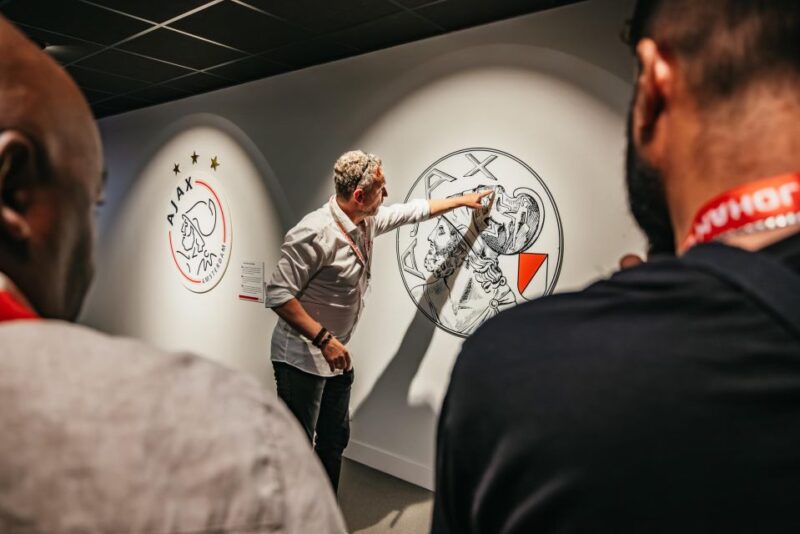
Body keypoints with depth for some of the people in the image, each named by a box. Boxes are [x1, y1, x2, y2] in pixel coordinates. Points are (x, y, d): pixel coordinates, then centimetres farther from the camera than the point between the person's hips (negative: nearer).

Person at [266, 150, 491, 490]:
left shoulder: (368, 221, 2)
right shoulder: (316, 233, -25)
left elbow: (412, 211, 19)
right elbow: (277, 294, -25)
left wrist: (462, 201, 27)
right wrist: (324, 338, -28)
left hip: (335, 354, 9)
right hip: (303, 357, -9)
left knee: (334, 441, 18)